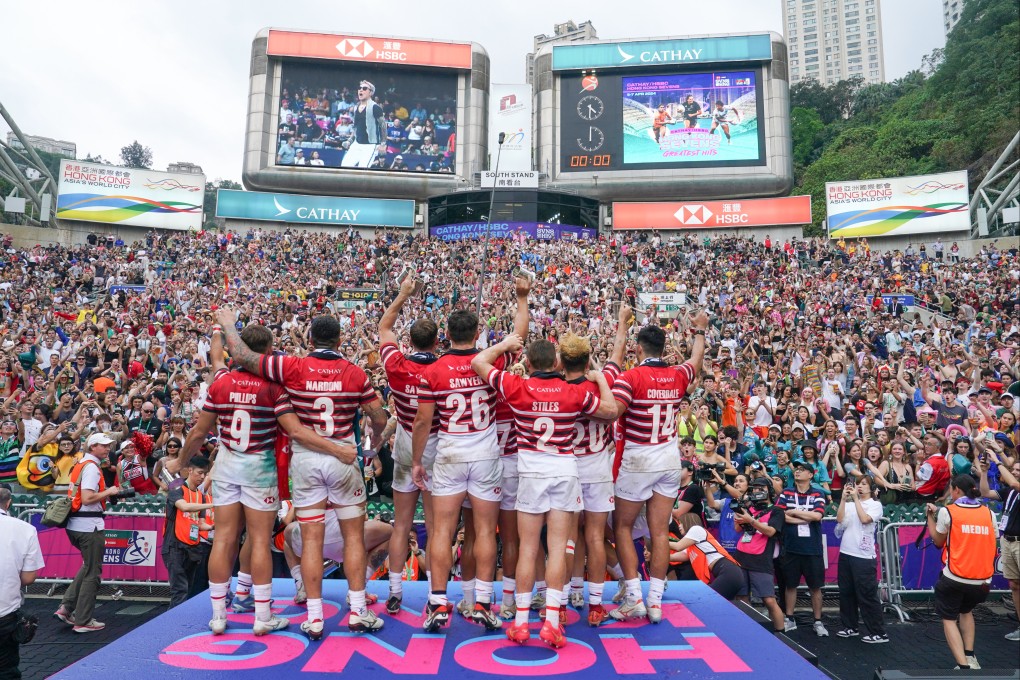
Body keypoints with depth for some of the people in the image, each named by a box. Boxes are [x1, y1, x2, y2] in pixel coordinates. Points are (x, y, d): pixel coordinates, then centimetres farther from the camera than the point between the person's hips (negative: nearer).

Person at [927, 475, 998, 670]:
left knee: (949, 618, 9)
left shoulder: (947, 511, -7)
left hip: (955, 577, -4)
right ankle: (970, 657, 20)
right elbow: (991, 542, 15)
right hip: (983, 579, 5)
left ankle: (963, 665, -7)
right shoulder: (989, 513, 4)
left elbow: (938, 541, 5)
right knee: (966, 611, 30)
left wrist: (930, 516, 15)